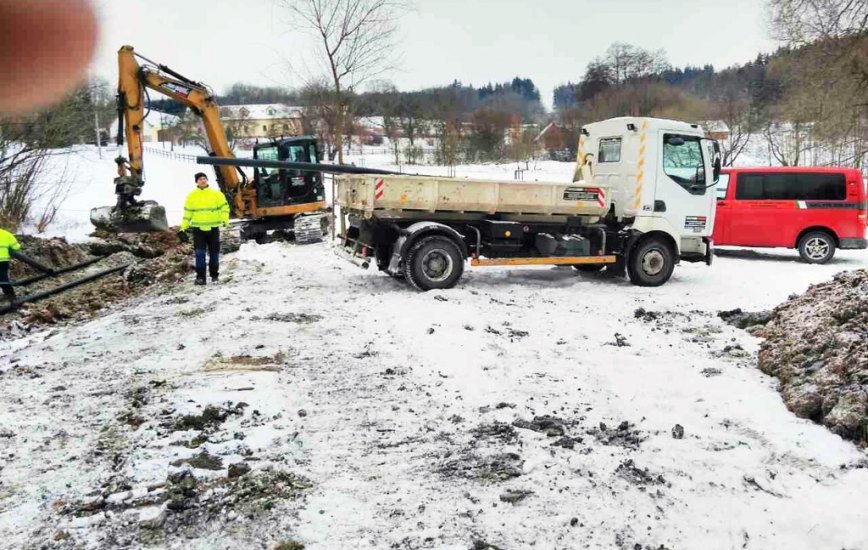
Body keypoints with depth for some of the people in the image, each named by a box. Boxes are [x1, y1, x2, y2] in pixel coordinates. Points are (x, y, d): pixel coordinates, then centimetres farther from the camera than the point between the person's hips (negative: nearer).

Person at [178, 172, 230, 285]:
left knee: (214, 253, 8)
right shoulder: (191, 196, 4)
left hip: (213, 228, 0)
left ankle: (214, 275, 22)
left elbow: (224, 207, 0)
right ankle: (200, 277, -2)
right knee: (199, 253, -6)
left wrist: (225, 220, -18)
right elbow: (187, 213, 7)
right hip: (198, 229, 0)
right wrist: (183, 228, 4)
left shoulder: (216, 194, 1)